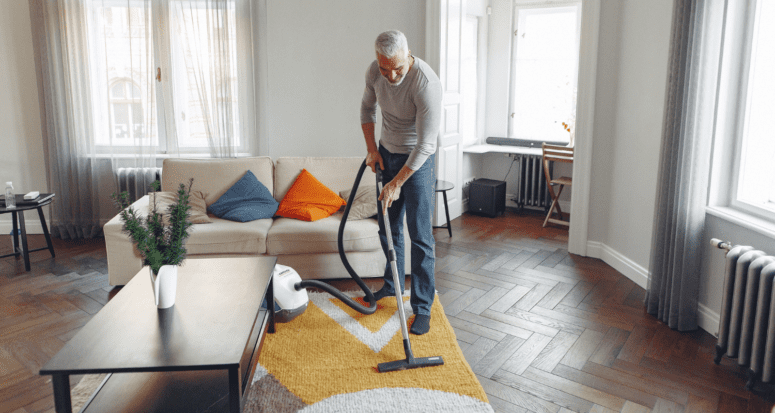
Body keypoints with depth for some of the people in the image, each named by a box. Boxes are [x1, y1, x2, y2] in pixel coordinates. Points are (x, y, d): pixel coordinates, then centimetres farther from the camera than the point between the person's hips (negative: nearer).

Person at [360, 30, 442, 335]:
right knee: (388, 226, 16)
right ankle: (392, 285, 36)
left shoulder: (426, 83, -30)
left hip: (417, 160, -6)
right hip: (387, 153, 6)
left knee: (420, 235, -6)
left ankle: (422, 307, 5)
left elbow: (426, 144, -28)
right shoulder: (374, 72, -10)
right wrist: (372, 148, 2)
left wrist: (397, 183, -25)